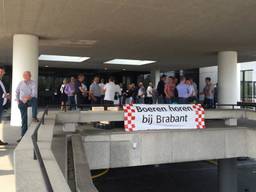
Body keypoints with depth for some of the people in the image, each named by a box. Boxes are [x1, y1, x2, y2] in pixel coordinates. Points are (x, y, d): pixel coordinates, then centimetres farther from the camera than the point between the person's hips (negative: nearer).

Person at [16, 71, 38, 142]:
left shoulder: (33, 83, -8)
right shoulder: (21, 83, 3)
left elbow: (34, 94, -18)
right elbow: (17, 92, 16)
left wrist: (28, 97, -35)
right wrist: (18, 100, 6)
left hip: (30, 101, -3)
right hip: (22, 102, 3)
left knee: (34, 99, -40)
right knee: (24, 119, 2)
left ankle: (34, 117, -40)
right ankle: (23, 135, 11)